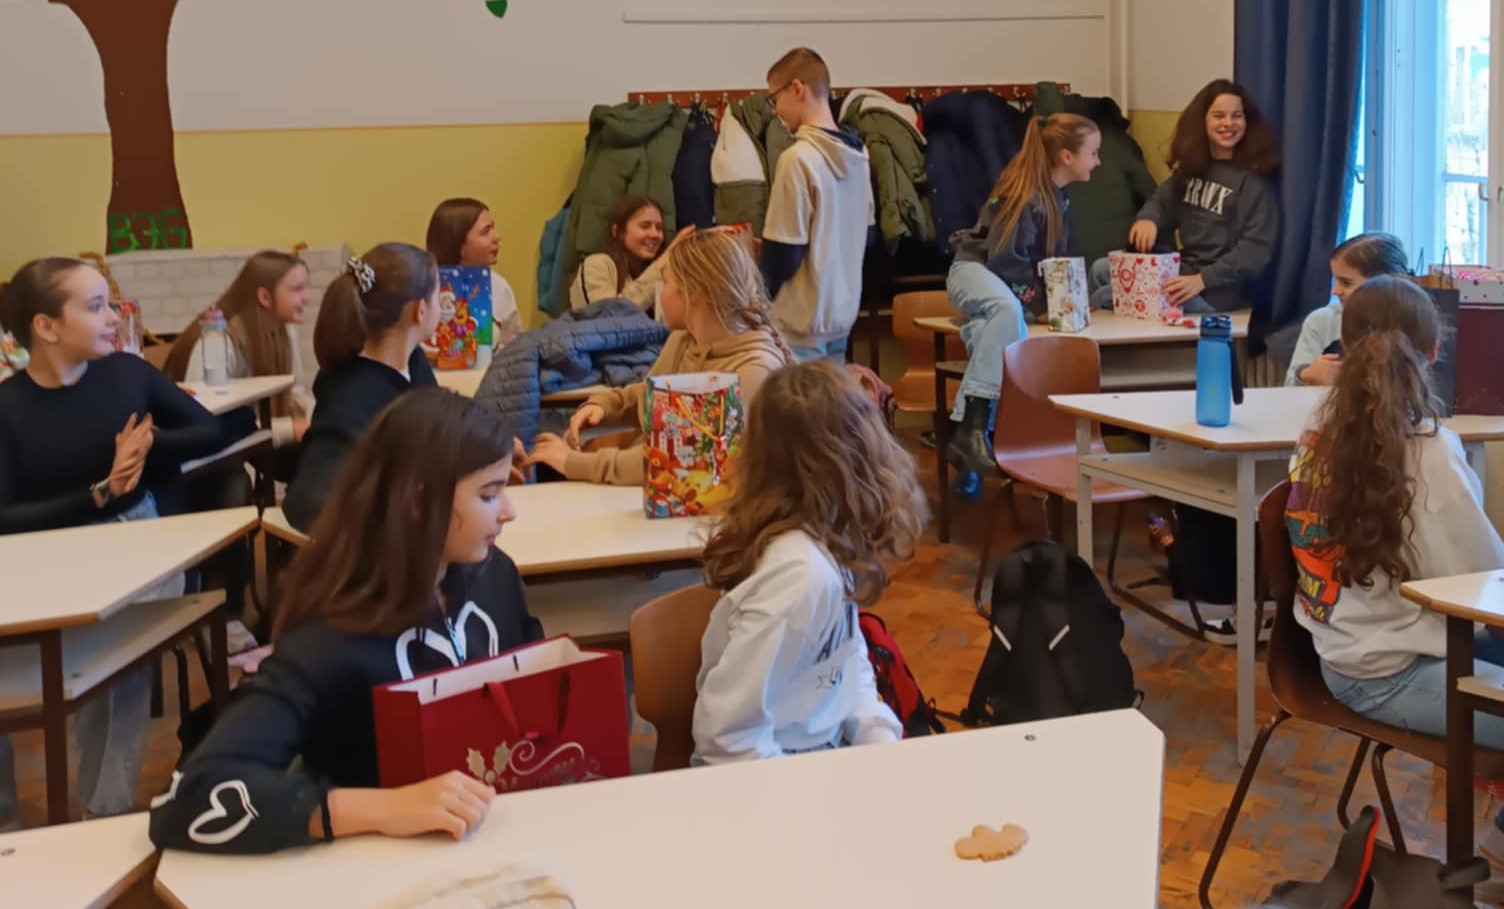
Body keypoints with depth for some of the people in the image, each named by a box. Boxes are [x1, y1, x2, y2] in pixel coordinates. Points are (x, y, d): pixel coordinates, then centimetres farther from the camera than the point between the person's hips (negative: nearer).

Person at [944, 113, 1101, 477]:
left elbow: (1054, 259, 18)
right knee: (1007, 308, -40)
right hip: (974, 269, -9)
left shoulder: (1059, 197, 9)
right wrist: (1040, 302, -15)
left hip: (1010, 284, 9)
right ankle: (972, 430, -47)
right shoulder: (1027, 195, -19)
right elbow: (1003, 259, -22)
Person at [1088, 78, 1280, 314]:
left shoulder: (1254, 179, -14)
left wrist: (1201, 280, -30)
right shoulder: (1193, 165, 10)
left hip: (1218, 291, -8)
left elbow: (1256, 249, -21)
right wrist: (1148, 219, -9)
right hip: (1184, 270, 8)